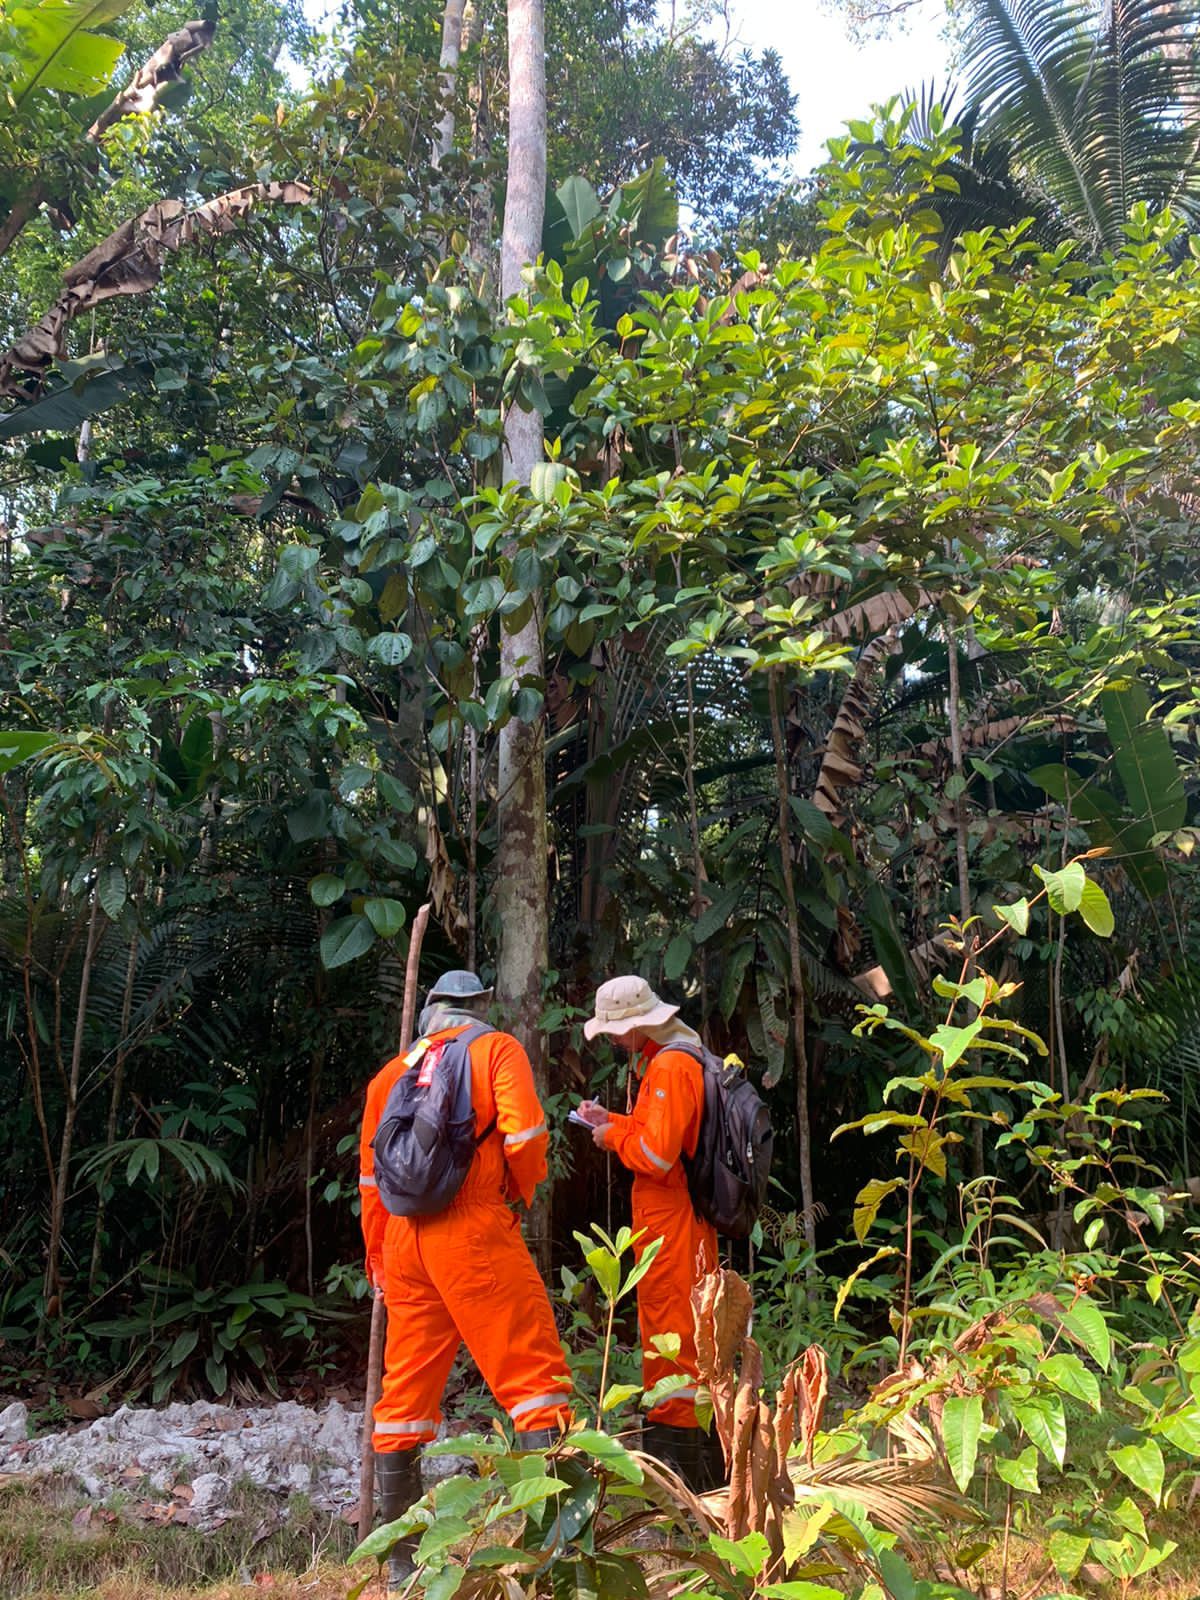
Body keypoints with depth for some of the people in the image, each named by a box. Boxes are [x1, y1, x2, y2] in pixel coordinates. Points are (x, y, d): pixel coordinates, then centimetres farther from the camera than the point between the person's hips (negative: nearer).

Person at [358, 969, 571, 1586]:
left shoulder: (391, 1073, 16)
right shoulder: (497, 1049, 3)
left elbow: (371, 1177, 18)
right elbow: (524, 1135, -12)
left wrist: (379, 1257, 26)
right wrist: (522, 1191, 7)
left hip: (405, 1238, 6)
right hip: (475, 1232, -5)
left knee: (406, 1394, 12)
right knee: (535, 1374, -1)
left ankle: (402, 1558, 19)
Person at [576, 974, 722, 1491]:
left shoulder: (671, 1066, -19)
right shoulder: (666, 1061, 15)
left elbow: (657, 1153, -25)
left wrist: (612, 1136, -9)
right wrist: (612, 1121, 11)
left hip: (672, 1225, -11)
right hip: (667, 1220, 11)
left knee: (673, 1336, -3)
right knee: (662, 1332, 18)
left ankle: (689, 1460, 6)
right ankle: (663, 1443, 30)